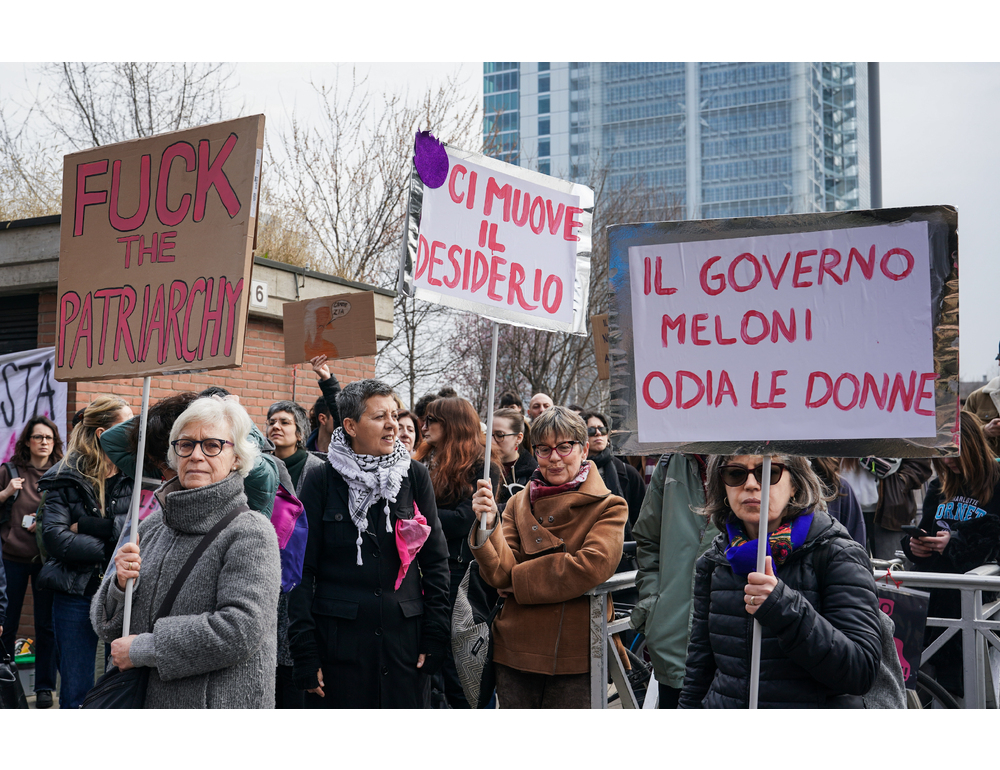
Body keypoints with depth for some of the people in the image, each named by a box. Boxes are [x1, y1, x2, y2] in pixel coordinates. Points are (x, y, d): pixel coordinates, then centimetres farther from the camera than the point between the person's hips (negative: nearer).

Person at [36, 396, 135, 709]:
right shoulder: (67, 478, -3)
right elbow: (55, 538, -14)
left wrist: (88, 526, -17)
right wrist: (113, 548, -15)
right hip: (76, 594, -1)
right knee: (76, 695, 8)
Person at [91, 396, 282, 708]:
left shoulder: (250, 533, -14)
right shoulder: (151, 526, 4)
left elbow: (241, 630, -23)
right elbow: (108, 627, 8)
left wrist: (142, 648, -17)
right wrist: (119, 586, -13)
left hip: (223, 705, -5)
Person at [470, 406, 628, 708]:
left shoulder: (609, 507, -1)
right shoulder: (519, 503, 8)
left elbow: (591, 567, -18)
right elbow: (500, 573, -3)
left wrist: (516, 579, -10)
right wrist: (489, 525, -21)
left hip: (575, 659, -3)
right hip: (515, 651, 3)